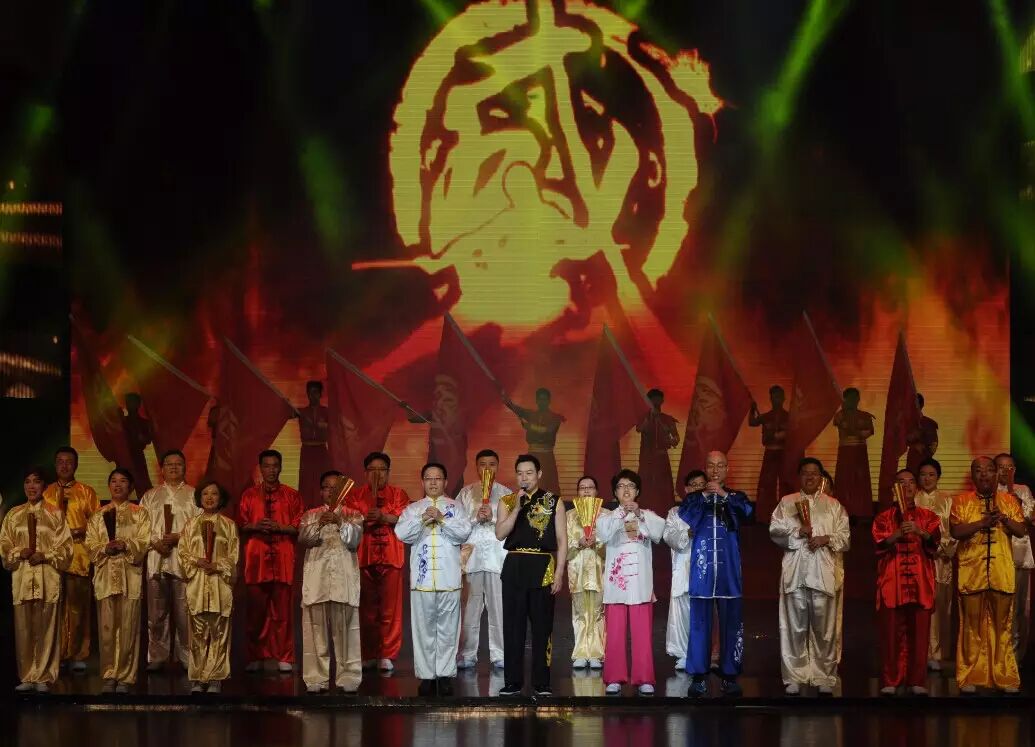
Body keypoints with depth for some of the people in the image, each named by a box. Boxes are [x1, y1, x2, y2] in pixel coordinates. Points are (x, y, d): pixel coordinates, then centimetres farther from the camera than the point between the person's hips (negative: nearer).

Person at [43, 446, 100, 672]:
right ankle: (56, 654, 4)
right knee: (55, 606, -3)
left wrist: (82, 531, -11)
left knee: (78, 606, -5)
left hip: (79, 557, -1)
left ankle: (79, 655, 0)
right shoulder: (46, 492, 15)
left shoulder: (87, 492, 10)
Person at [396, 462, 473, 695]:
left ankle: (445, 674, 5)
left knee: (448, 628, 0)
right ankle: (426, 675, 5)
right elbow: (402, 534, -2)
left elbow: (464, 533, -5)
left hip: (449, 578, -1)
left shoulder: (455, 508, 9)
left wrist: (442, 519, -15)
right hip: (422, 578, 1)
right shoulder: (413, 509, 12)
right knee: (424, 629, 1)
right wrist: (422, 519, -14)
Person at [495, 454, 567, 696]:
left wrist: (559, 573, -4)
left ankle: (542, 683, 6)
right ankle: (513, 682, 8)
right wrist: (517, 507, -12)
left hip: (542, 568, -1)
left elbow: (562, 540, 3)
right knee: (512, 626, 2)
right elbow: (500, 534, -5)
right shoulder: (507, 502, 9)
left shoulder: (553, 502, 5)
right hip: (514, 567, 1)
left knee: (542, 627, 1)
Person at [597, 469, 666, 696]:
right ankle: (614, 679, 4)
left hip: (640, 583, 0)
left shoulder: (647, 515, 11)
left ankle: (644, 679, 2)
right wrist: (622, 513, -23)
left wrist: (639, 515, -23)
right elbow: (604, 533, -13)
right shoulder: (608, 517, 9)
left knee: (643, 633, -2)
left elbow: (658, 531, -10)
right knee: (615, 633, -1)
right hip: (616, 582, 0)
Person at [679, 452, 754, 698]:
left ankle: (730, 676, 6)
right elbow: (684, 517, -10)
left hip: (729, 571, 0)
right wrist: (704, 496, -21)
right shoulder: (694, 498, 9)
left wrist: (724, 495, -26)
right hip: (702, 570, 0)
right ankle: (699, 677, 4)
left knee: (731, 623, 1)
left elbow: (747, 511, -12)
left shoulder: (736, 497, 9)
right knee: (699, 623, 0)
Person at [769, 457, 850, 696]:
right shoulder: (787, 502, 14)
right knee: (795, 626, -1)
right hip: (795, 572, 0)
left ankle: (825, 677, 4)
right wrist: (797, 531, -9)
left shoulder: (833, 505, 13)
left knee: (825, 626, -3)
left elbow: (845, 537, 7)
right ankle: (794, 677, 4)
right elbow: (775, 530, 5)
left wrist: (826, 539, -10)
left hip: (825, 572, 0)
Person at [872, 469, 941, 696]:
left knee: (919, 633, 0)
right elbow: (878, 544, -4)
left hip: (920, 583, 1)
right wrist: (897, 534, -20)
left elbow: (935, 541, -4)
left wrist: (920, 532, -24)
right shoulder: (884, 518, 10)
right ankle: (890, 681, 2)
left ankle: (917, 681, 6)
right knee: (891, 633, -3)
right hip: (892, 583, -1)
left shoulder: (928, 517, 12)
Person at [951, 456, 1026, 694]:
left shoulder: (1009, 501, 10)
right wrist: (982, 522, -19)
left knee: (1003, 625, 5)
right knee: (972, 625, 2)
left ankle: (1005, 676, 11)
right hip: (972, 572, -2)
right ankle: (970, 677, 7)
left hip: (1002, 573, 2)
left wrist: (1004, 519, -14)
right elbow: (955, 531, -8)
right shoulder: (962, 501, 3)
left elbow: (1021, 531, 4)